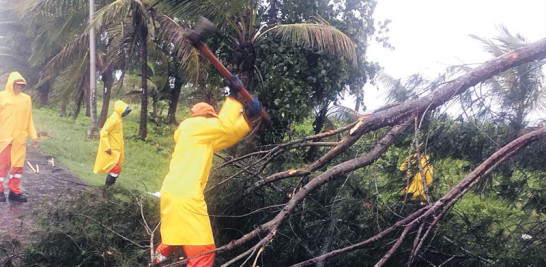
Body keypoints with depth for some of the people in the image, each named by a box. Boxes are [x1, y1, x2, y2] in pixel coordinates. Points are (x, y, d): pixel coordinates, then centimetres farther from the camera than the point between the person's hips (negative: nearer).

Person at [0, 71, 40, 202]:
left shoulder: (26, 99, 11)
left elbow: (29, 120, 14)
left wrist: (34, 137, 10)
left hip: (20, 139, 4)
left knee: (18, 165, 5)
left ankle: (14, 191, 12)